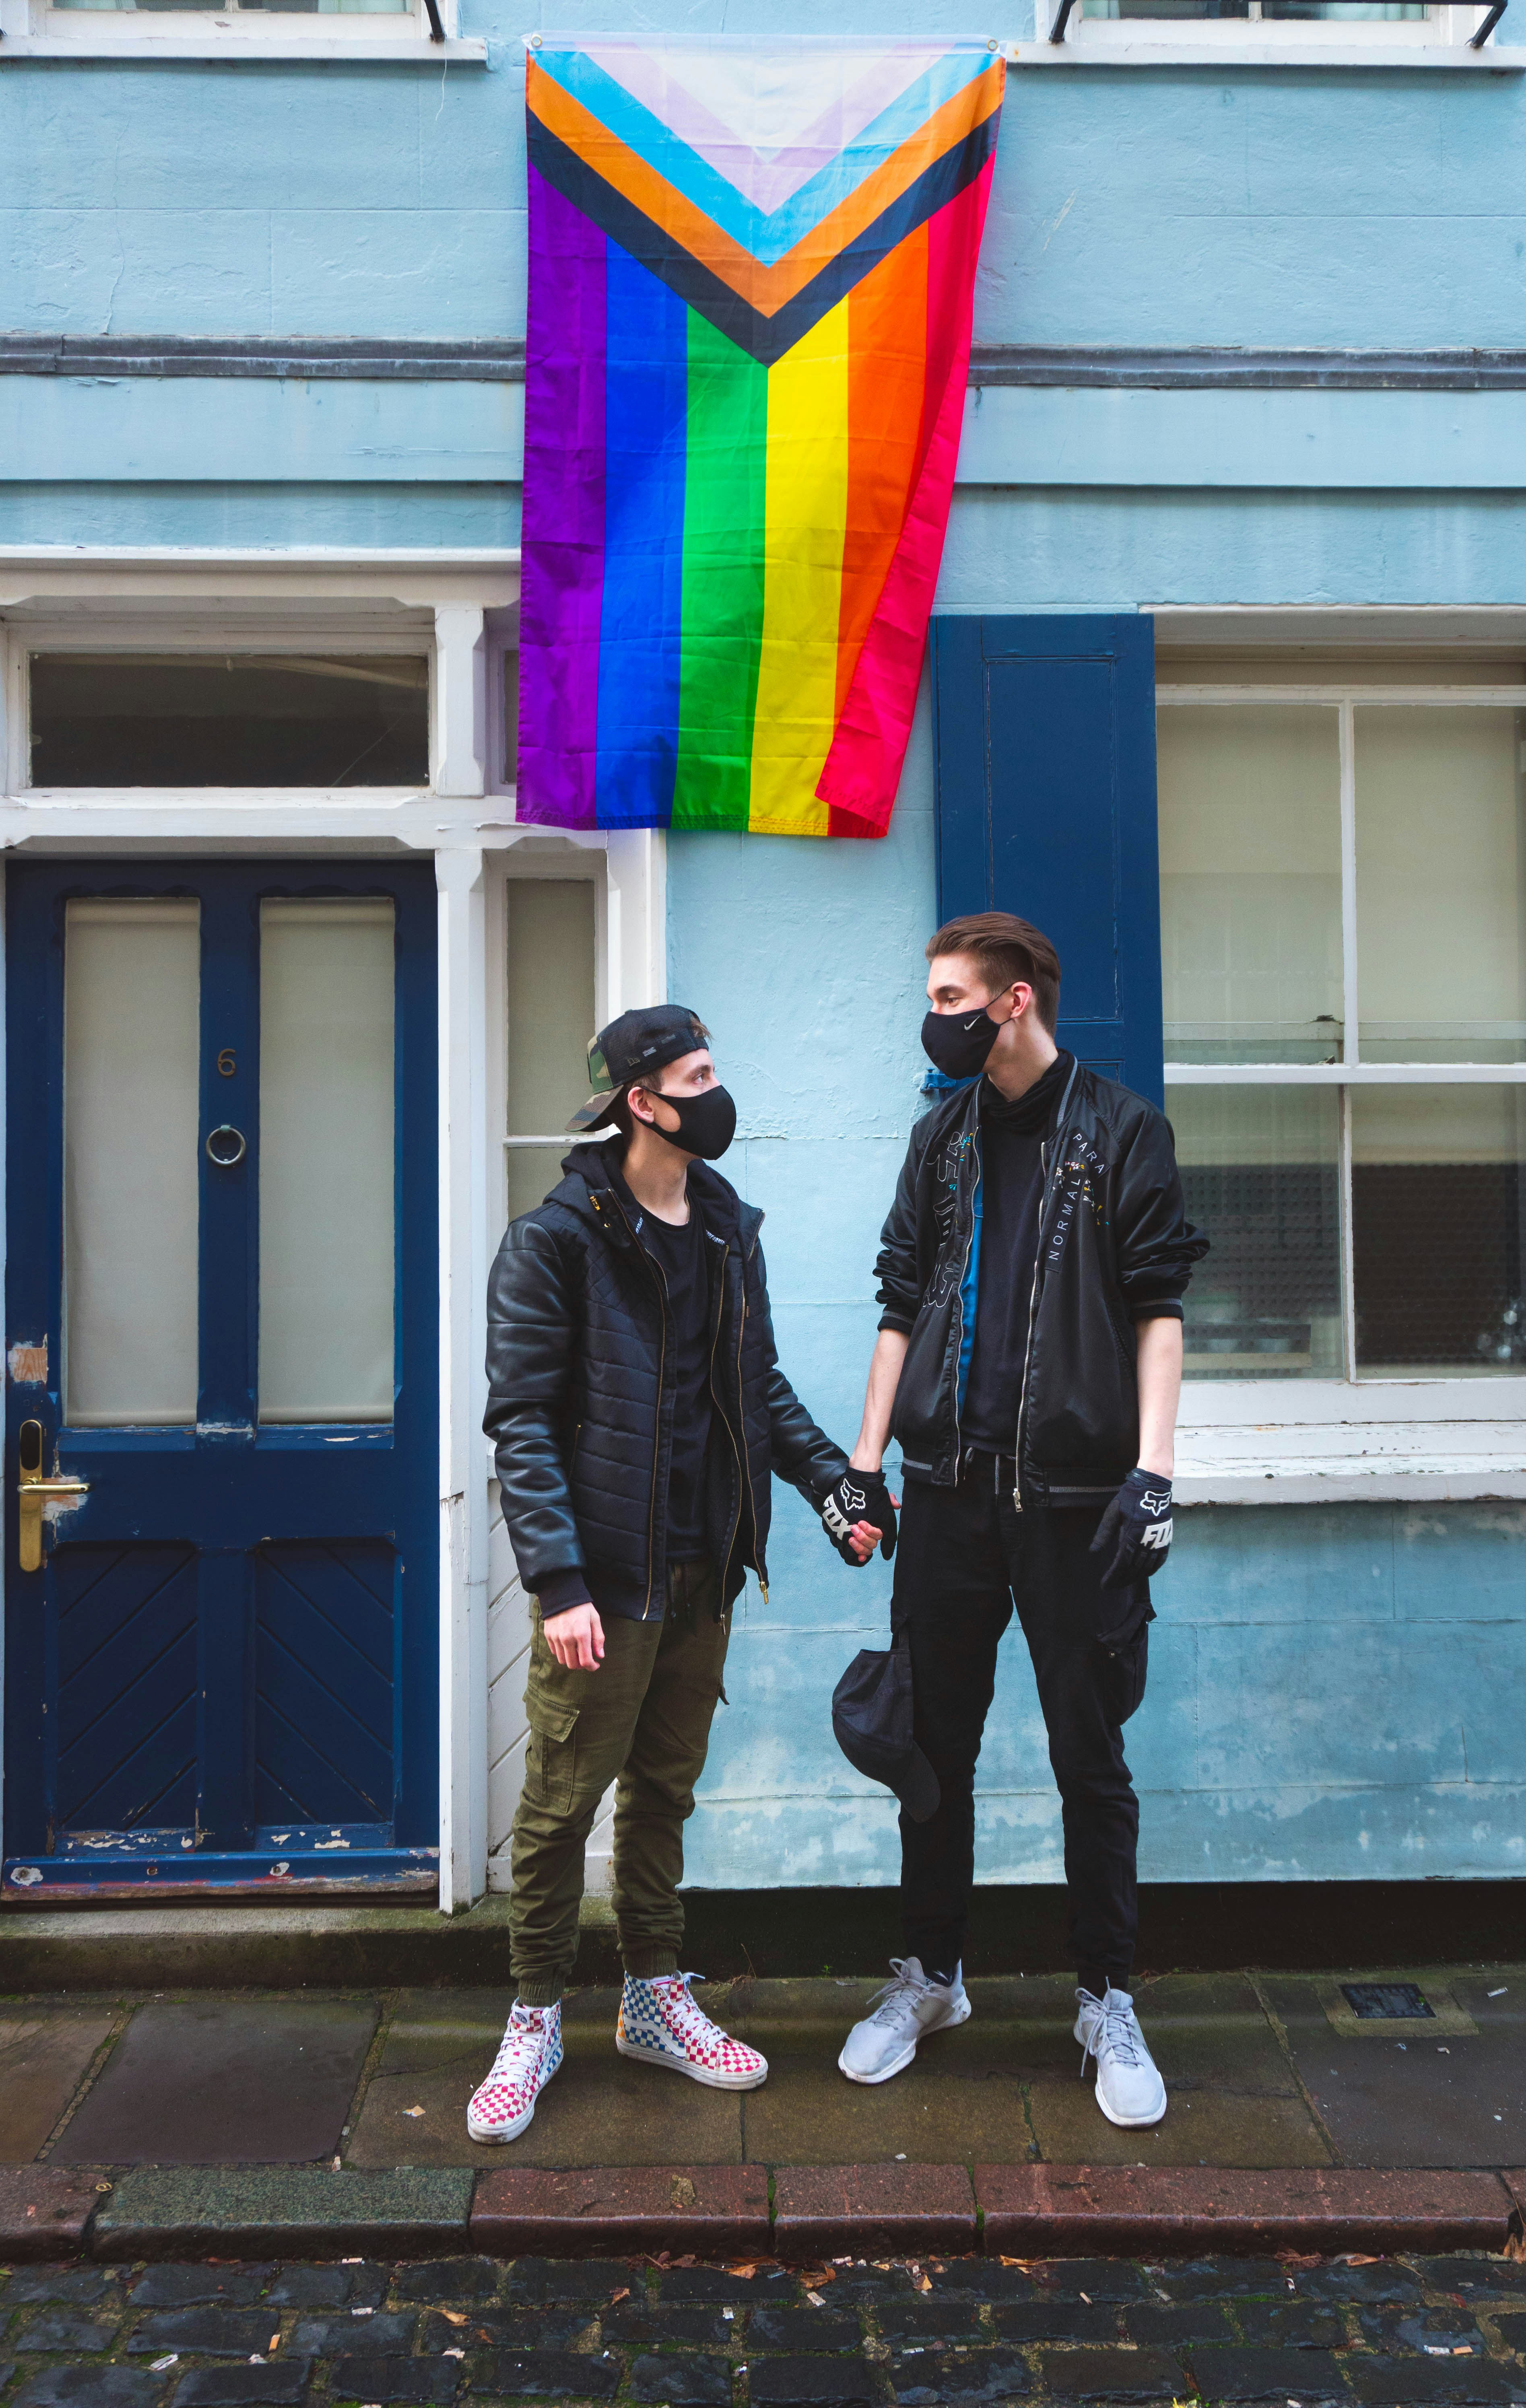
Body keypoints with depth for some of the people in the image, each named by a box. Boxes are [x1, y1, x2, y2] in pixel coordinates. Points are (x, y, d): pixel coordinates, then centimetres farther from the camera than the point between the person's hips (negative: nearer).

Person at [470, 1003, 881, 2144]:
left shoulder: (729, 1227, 10)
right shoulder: (558, 1237, -11)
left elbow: (761, 1386, 17)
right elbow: (522, 1419, -14)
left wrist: (836, 1486, 5)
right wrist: (559, 1580, -20)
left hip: (705, 1572, 6)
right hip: (606, 1577, -6)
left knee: (665, 1791, 18)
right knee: (561, 1804, 6)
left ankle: (657, 2000, 33)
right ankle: (537, 2021, 24)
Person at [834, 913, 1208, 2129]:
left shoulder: (1121, 1128, -1)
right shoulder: (944, 1136, 11)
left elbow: (1157, 1304, -4)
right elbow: (904, 1300, 13)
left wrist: (1154, 1465, -13)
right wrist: (867, 1453, 8)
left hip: (1073, 1491, -4)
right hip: (949, 1484, 4)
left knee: (1091, 1755, 6)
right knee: (936, 1745, 12)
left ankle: (1109, 2002, 23)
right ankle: (931, 1976, 29)